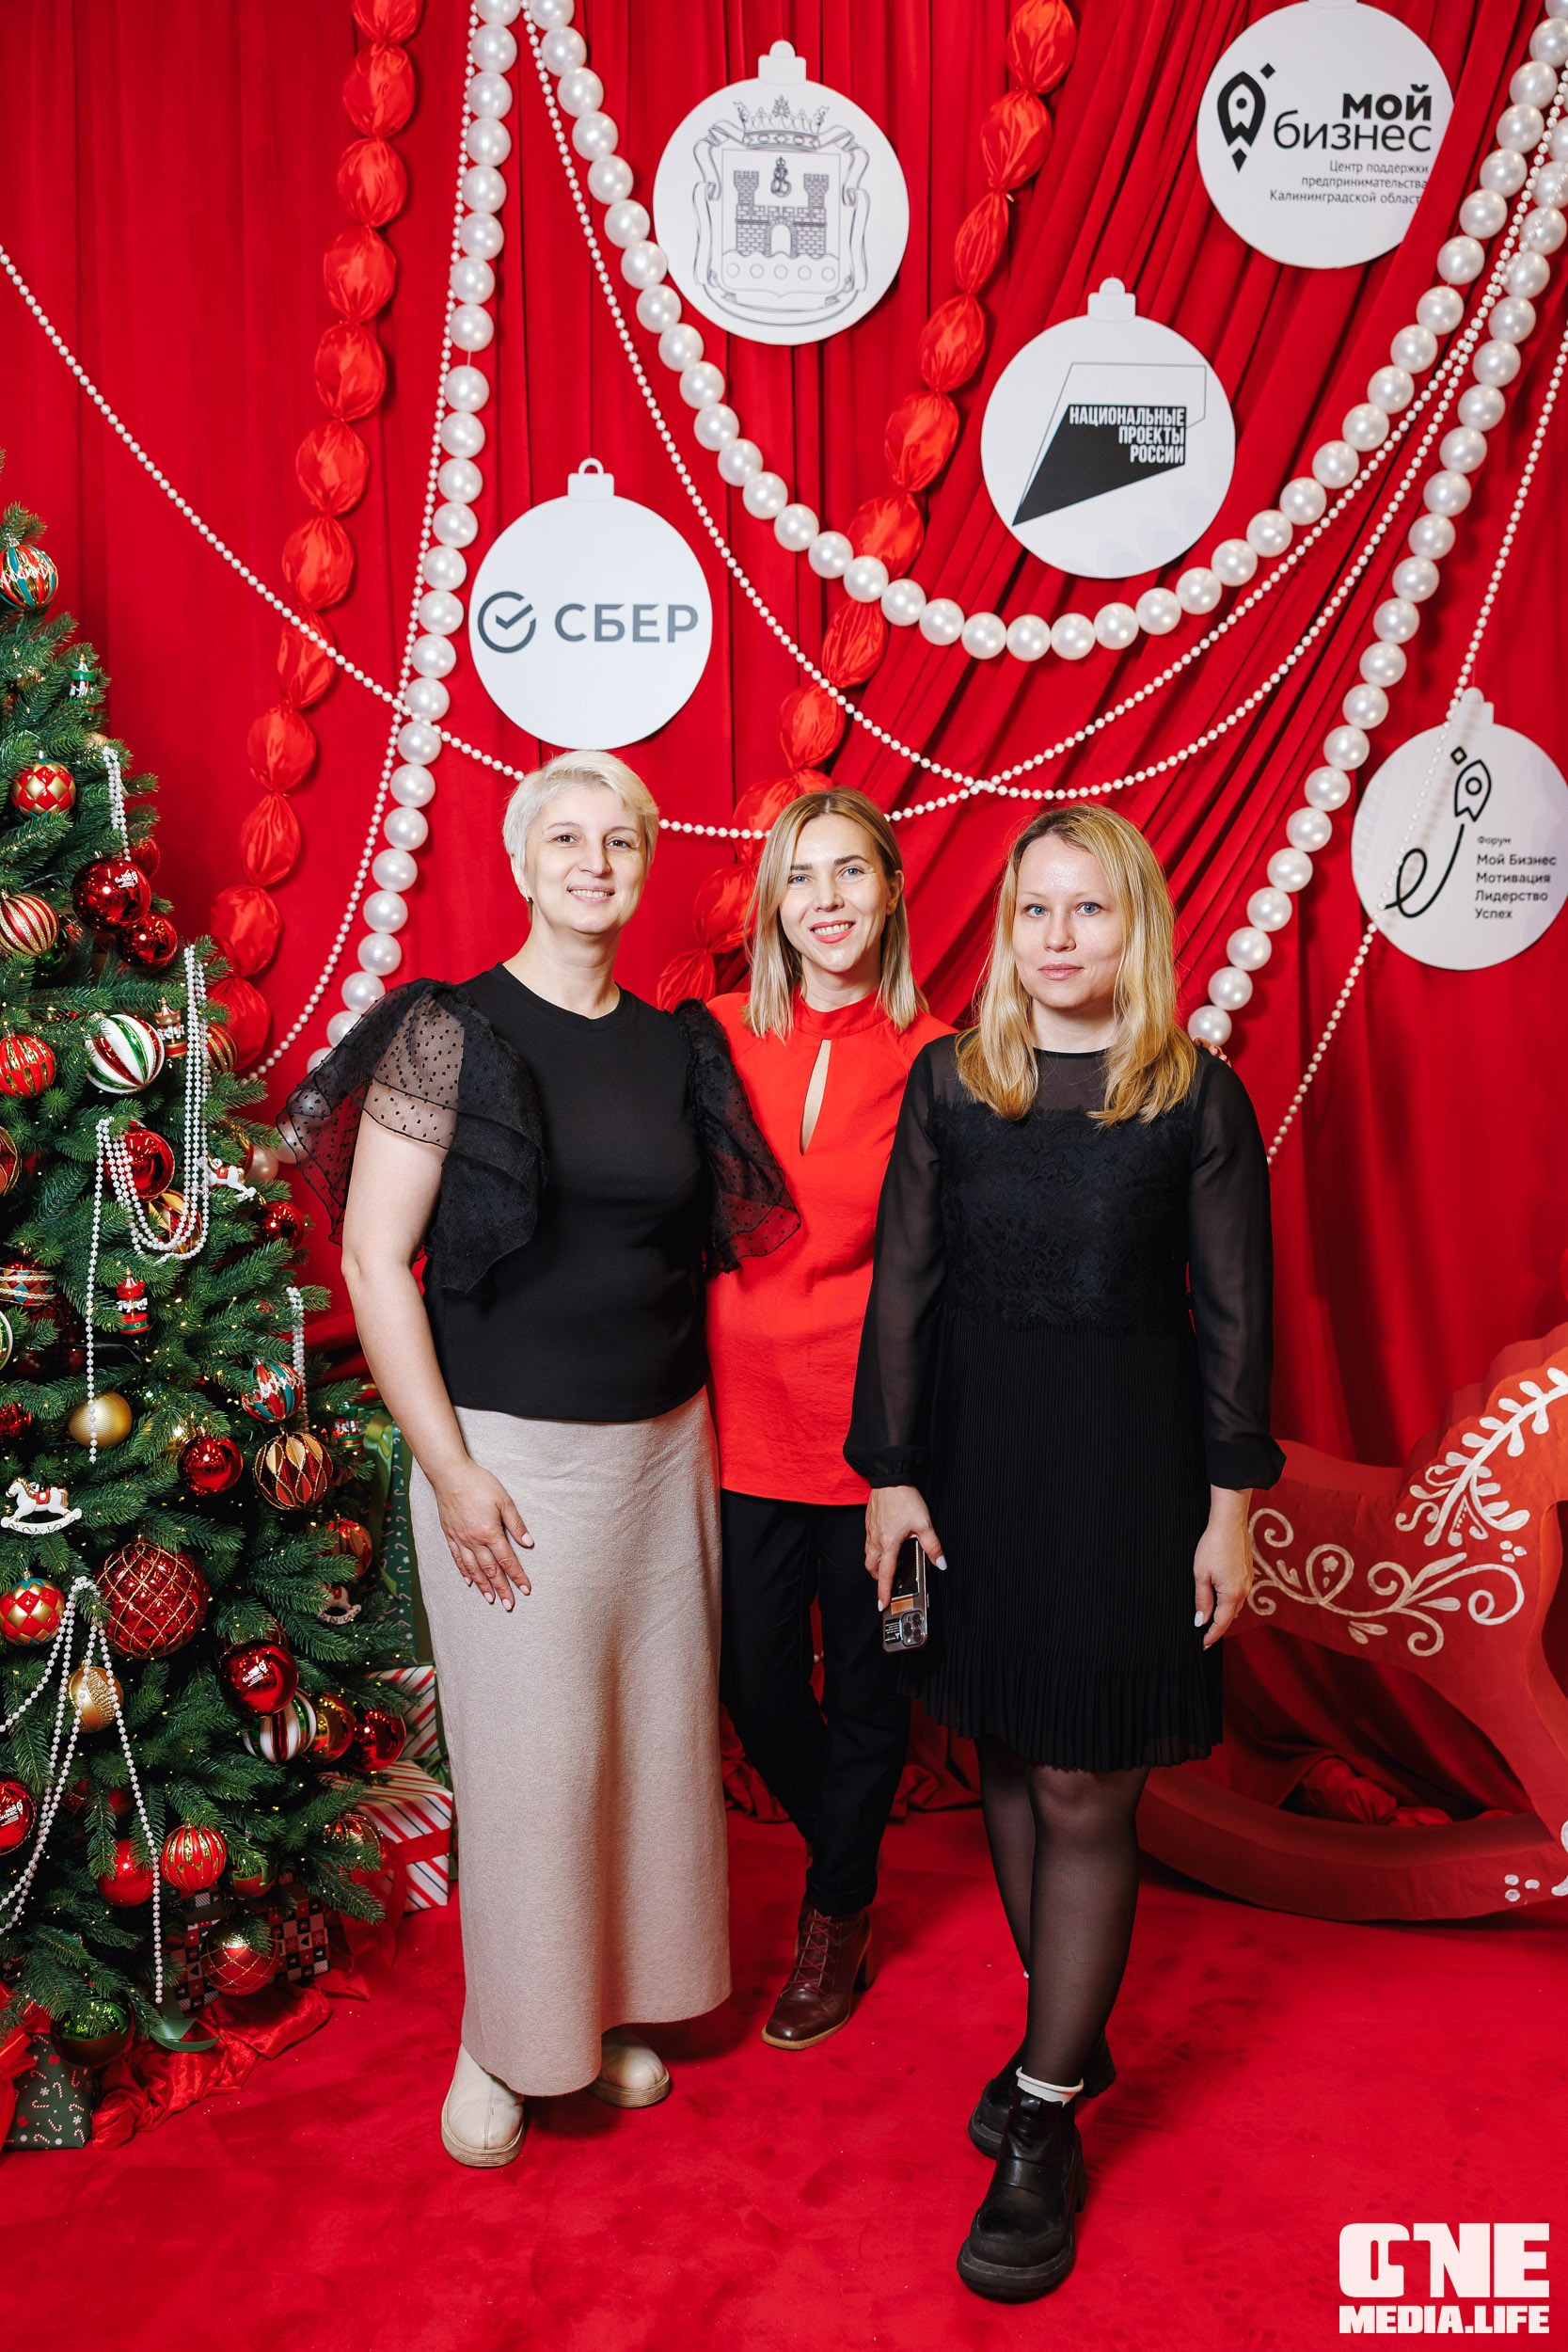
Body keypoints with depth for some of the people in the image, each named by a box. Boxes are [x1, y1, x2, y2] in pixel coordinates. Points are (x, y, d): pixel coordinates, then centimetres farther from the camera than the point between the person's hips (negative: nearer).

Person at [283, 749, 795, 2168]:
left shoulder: (680, 1049, 6)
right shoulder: (449, 1034, -8)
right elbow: (373, 1257, -11)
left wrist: (699, 1425, 6)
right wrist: (449, 1469, -13)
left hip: (665, 1442, 5)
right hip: (513, 1451, -5)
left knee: (657, 1731, 13)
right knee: (528, 1756, 5)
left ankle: (617, 2004, 36)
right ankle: (507, 2045, 29)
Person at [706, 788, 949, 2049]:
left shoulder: (931, 1059, -6)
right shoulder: (723, 1037, 0)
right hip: (747, 1414, 2)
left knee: (866, 1682, 13)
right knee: (754, 1682, 14)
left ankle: (838, 1918, 38)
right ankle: (843, 1850, 46)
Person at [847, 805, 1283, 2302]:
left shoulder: (1197, 1097, -5)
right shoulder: (949, 1081, 0)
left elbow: (1233, 1310, -2)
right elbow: (904, 1282, 1)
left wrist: (1230, 1506, -4)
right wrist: (890, 1472, -2)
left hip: (1124, 1456, -3)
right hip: (974, 1443, 3)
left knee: (1085, 1787, 2)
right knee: (1007, 1757, 14)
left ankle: (1046, 2129, 18)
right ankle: (1067, 2029, 37)